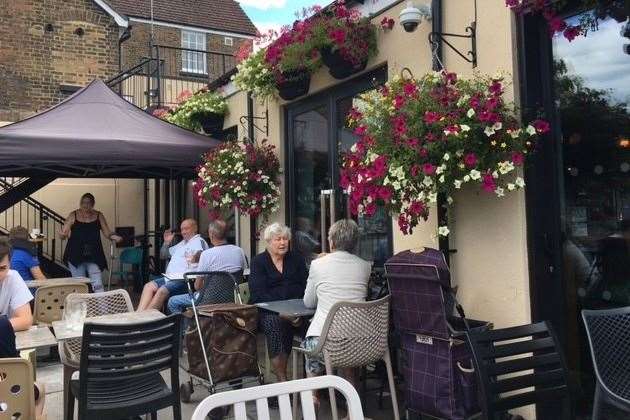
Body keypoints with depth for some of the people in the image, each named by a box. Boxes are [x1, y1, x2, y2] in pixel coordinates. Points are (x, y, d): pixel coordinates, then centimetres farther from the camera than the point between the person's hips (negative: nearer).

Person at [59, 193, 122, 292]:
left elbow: (107, 232, 5)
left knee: (97, 285, -9)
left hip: (94, 256, 0)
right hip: (76, 256, 0)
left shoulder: (98, 216, 6)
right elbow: (63, 233, 2)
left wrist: (113, 236, -16)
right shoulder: (73, 215, 3)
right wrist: (63, 234, -21)